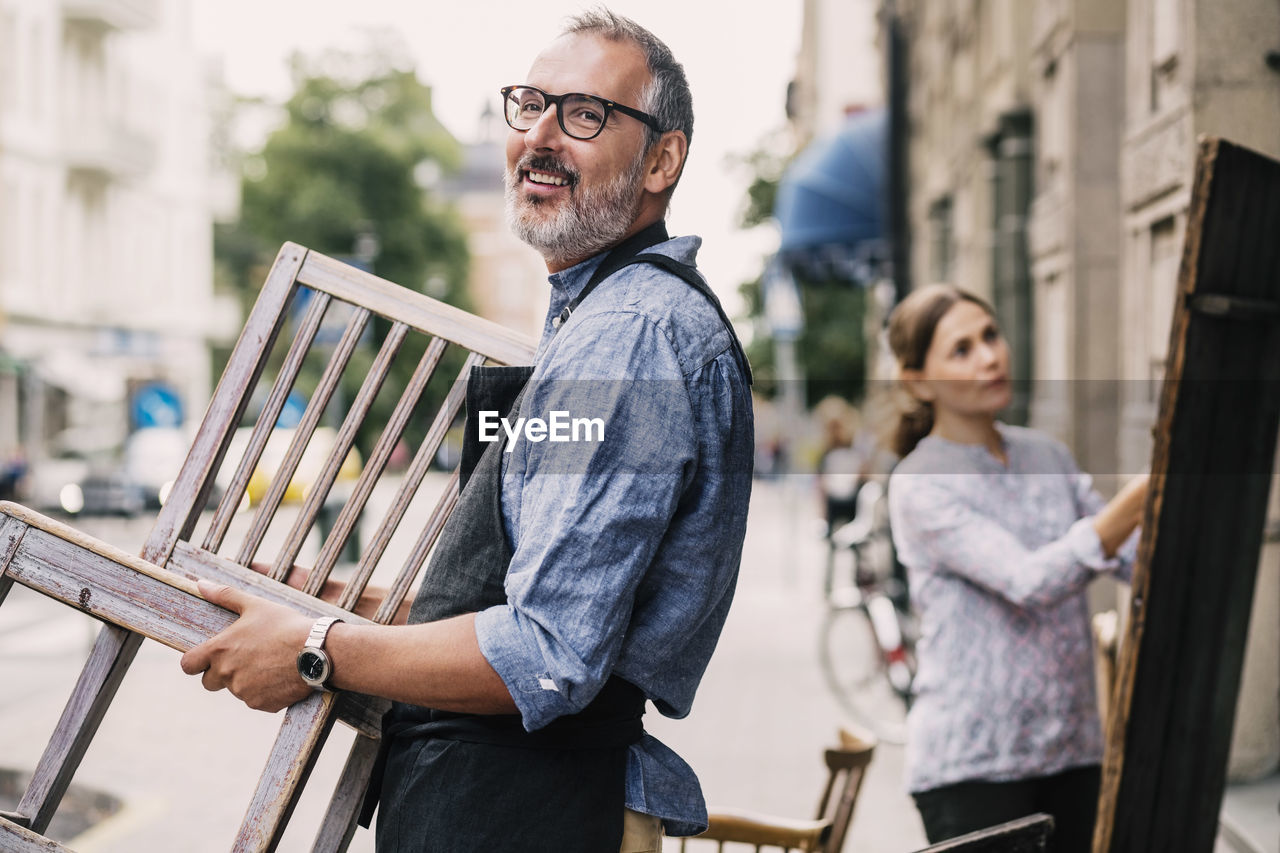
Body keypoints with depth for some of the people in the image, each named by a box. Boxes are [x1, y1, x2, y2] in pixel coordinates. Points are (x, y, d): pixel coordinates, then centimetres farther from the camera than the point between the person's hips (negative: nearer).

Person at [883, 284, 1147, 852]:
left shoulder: (1044, 455, 10)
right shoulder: (920, 486, -12)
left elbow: (1138, 557, 10)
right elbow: (1032, 582, -24)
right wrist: (1143, 495, -34)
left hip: (1072, 751, 6)